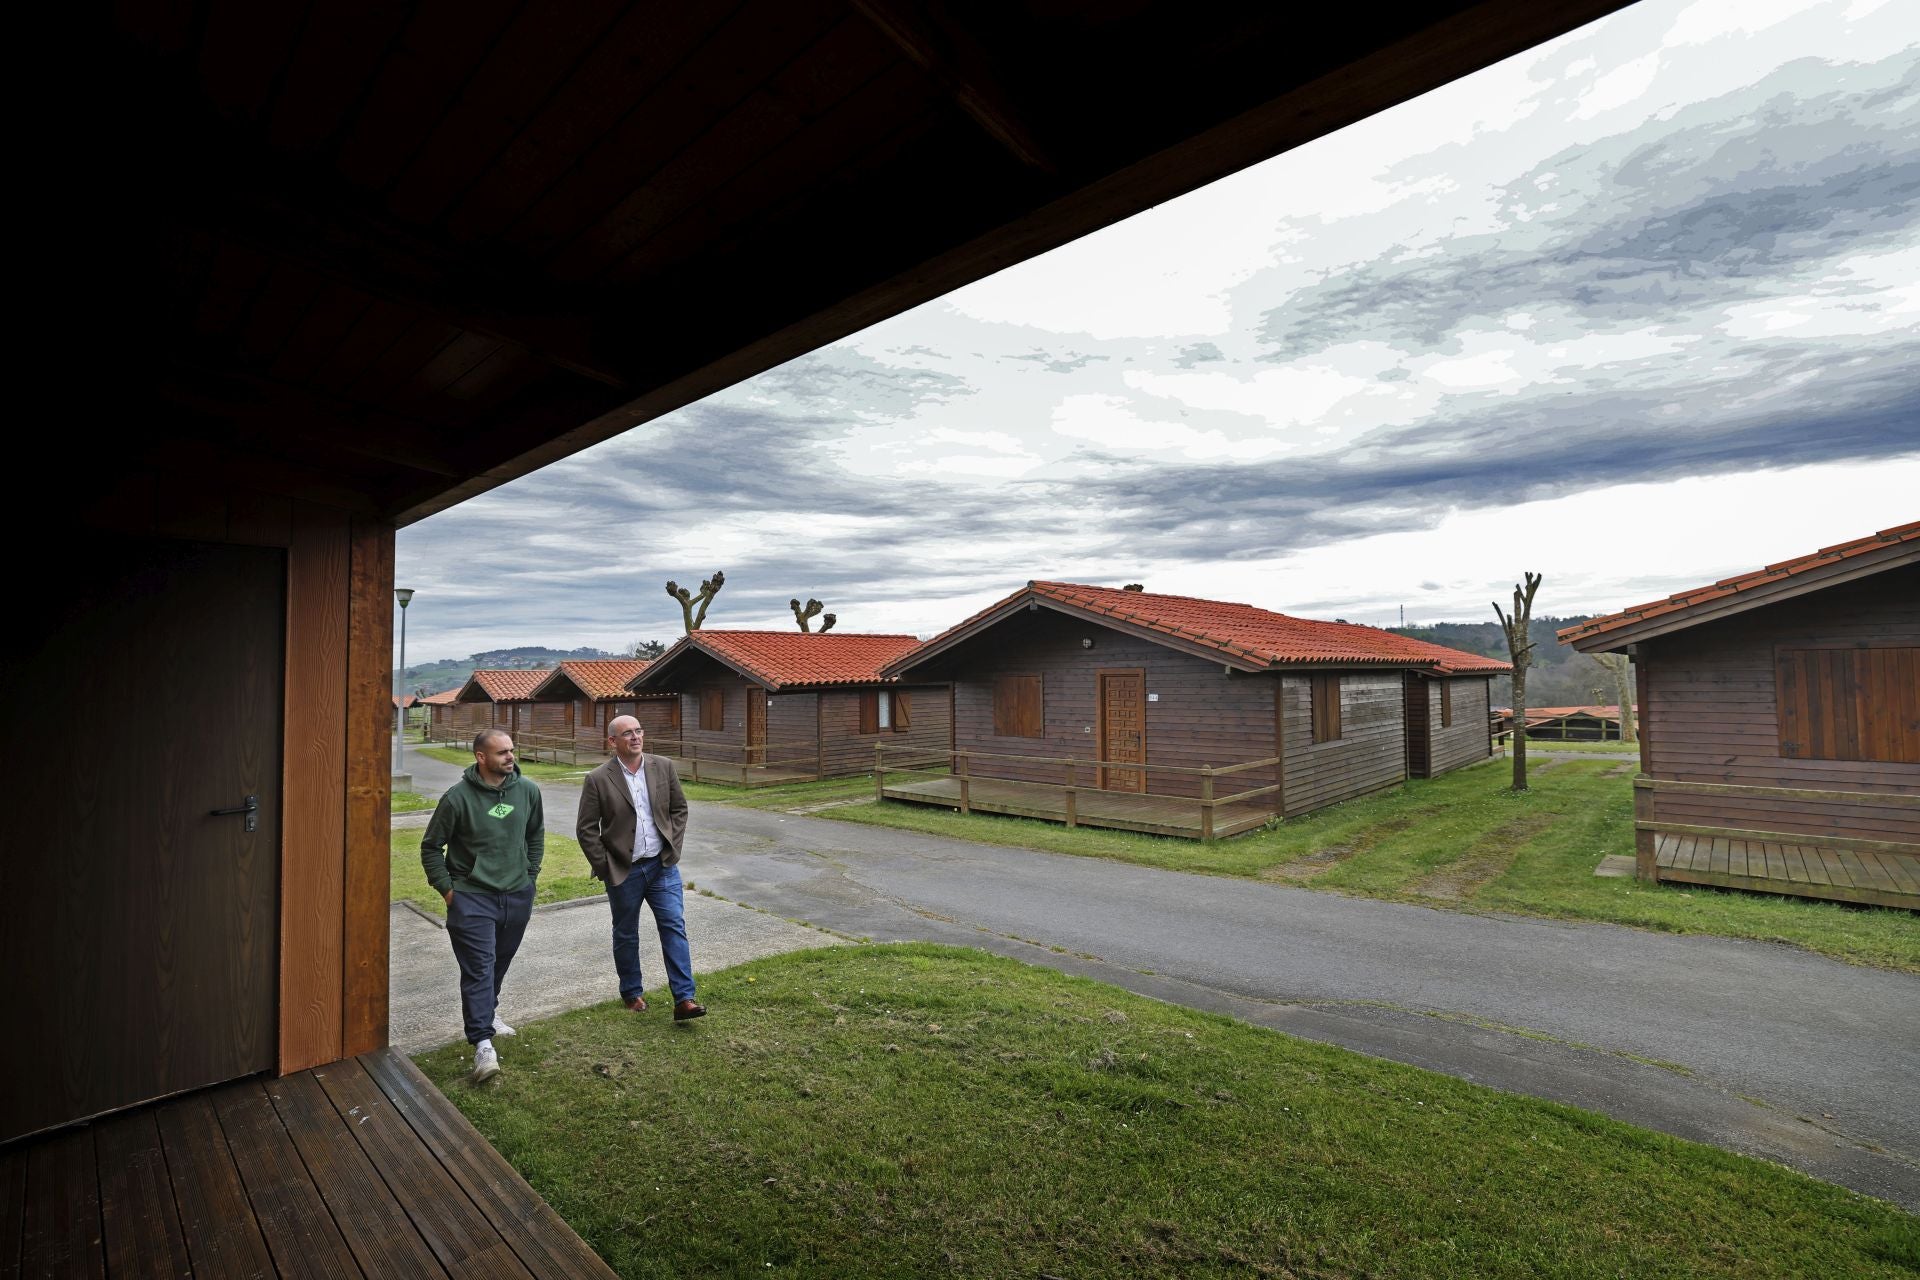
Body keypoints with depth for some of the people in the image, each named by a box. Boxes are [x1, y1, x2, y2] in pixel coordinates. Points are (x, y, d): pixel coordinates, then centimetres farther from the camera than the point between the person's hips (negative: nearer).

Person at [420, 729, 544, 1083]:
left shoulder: (528, 790, -3)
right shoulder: (458, 797, -14)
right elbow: (431, 847, -2)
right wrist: (447, 889, -3)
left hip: (517, 896, 4)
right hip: (472, 897, -4)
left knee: (499, 963, 19)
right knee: (479, 967, -7)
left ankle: (487, 1010, 43)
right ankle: (483, 1043, -3)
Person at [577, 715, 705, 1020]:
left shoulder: (664, 767, -2)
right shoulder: (598, 780, -9)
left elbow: (679, 808, 7)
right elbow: (586, 829, -4)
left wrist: (673, 847, 0)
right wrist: (605, 868, -5)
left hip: (663, 866, 1)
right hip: (623, 870, -1)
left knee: (675, 927, -3)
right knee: (626, 935, 15)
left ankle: (684, 999, 0)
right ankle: (631, 992, 34)